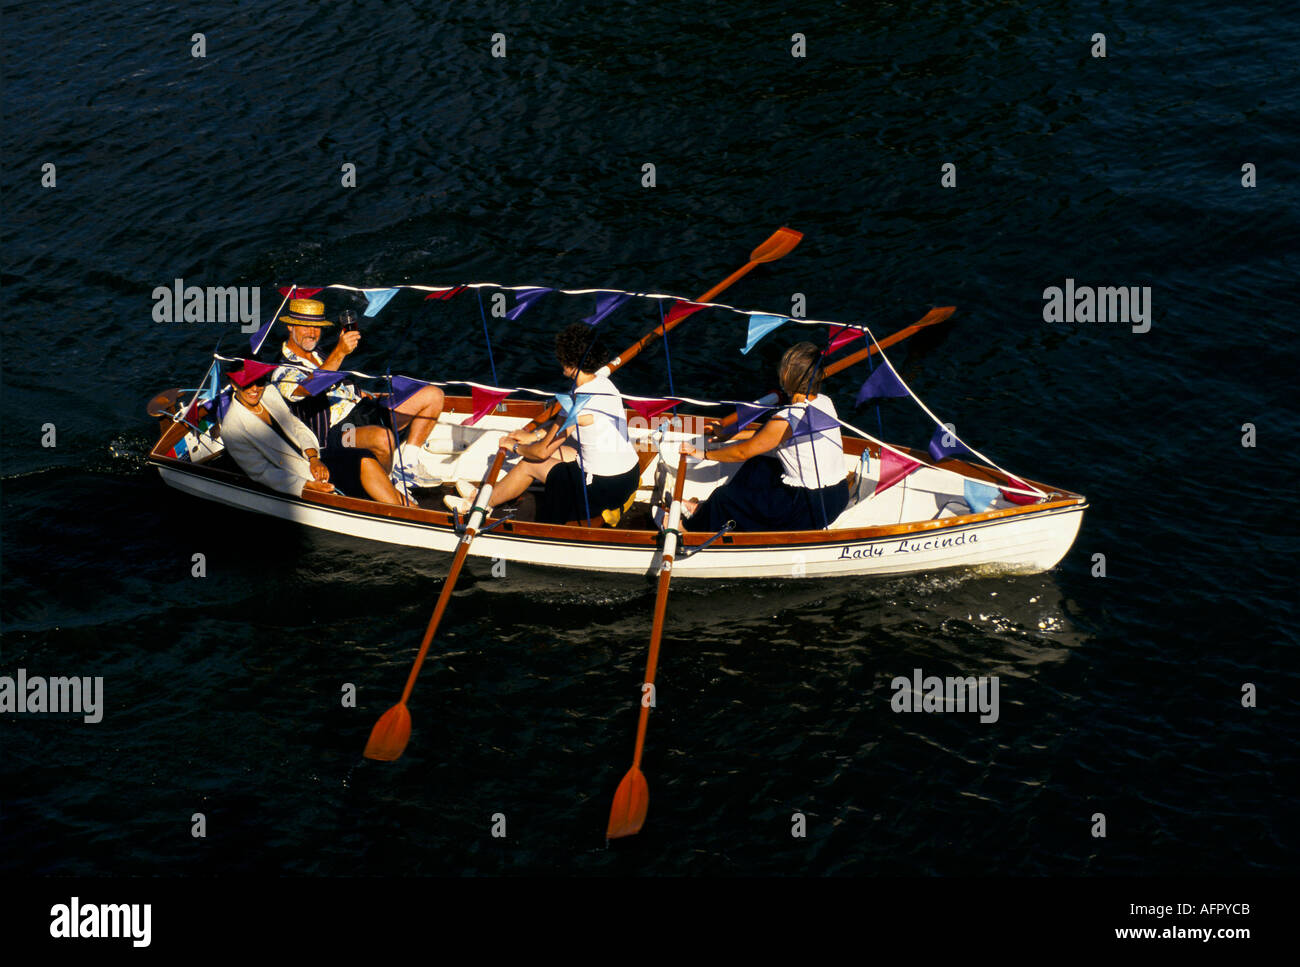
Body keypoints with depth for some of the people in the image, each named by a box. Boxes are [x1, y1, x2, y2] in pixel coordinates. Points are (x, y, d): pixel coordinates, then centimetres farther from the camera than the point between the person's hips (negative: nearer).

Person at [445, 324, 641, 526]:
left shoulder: (580, 404, -24)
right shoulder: (603, 383, 2)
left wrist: (514, 446, 6)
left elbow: (542, 451, -13)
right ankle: (493, 493, 34)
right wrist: (534, 435, 23)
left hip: (605, 490, -8)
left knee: (530, 463, 9)